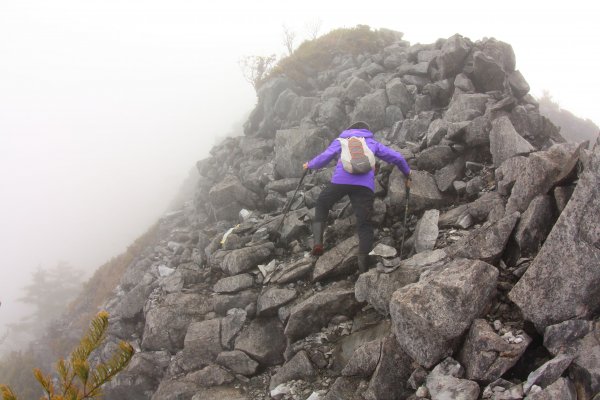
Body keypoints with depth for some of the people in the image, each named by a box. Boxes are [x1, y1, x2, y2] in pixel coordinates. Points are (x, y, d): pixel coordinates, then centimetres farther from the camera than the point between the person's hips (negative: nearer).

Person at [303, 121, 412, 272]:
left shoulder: (340, 140, 27)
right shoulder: (373, 143, 31)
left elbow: (324, 158, 11)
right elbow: (397, 157, 30)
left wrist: (309, 165, 30)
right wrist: (407, 174, 46)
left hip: (341, 180, 0)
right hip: (365, 184, 1)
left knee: (322, 205, 25)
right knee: (364, 224, 6)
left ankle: (317, 242, 7)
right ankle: (364, 268, 1)